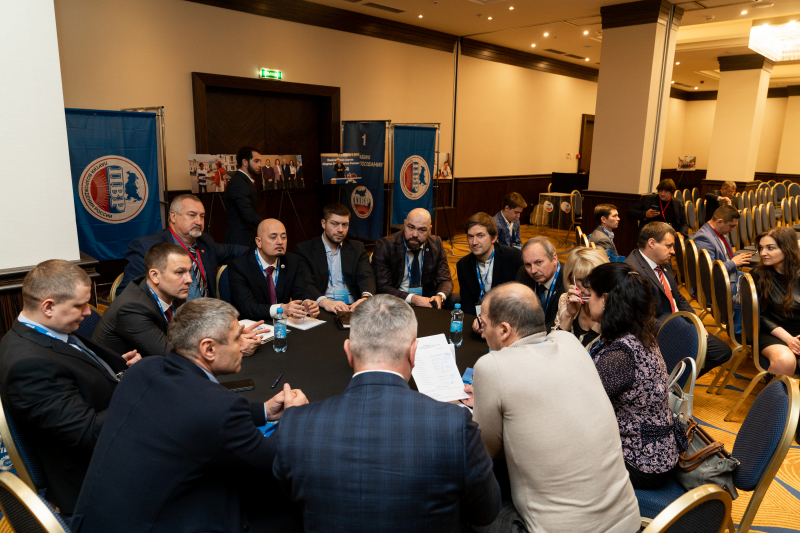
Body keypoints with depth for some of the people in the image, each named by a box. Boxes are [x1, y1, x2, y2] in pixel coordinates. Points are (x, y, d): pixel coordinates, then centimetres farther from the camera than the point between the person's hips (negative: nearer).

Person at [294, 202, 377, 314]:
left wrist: (366, 297, -22)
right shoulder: (304, 250, 6)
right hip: (321, 310, -2)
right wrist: (325, 302, -29)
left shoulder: (357, 248, 18)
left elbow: (366, 277, 3)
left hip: (353, 308, 2)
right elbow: (305, 284, -8)